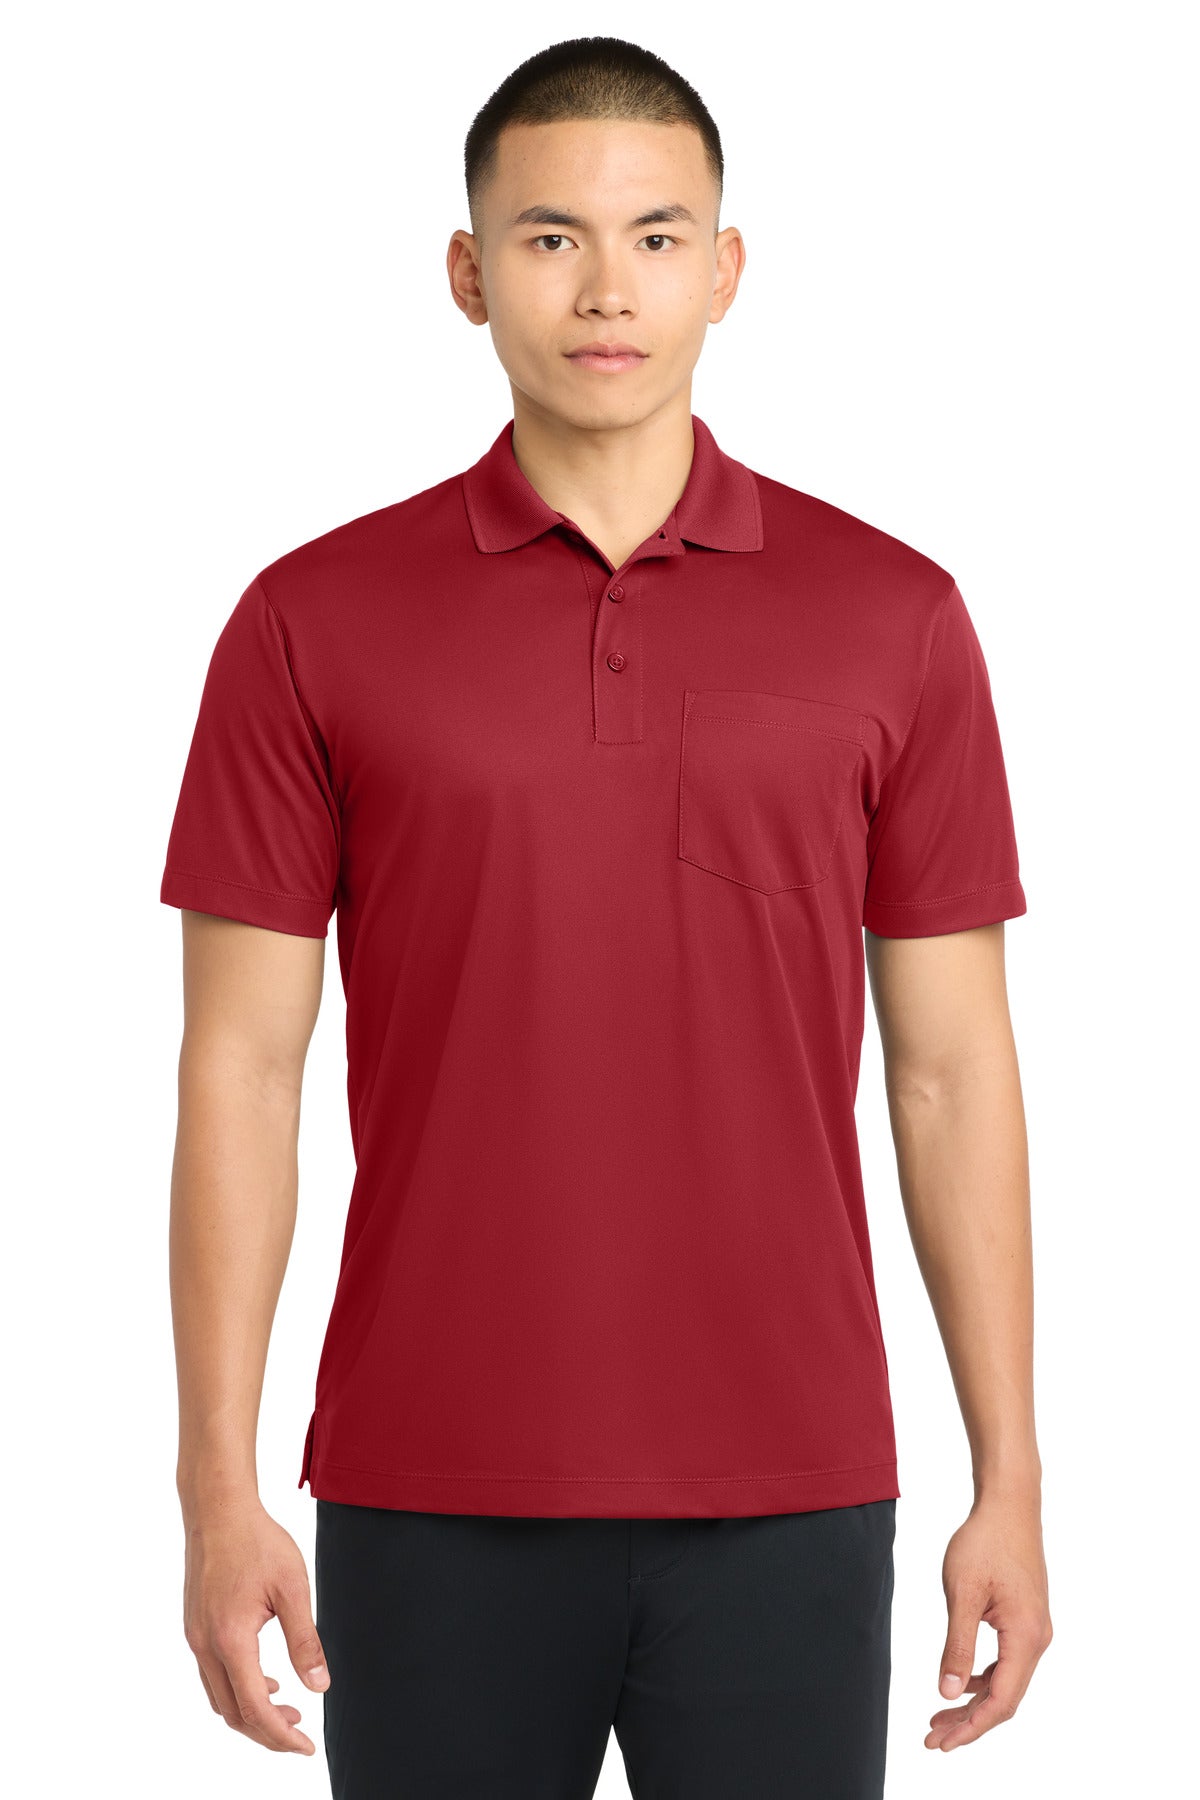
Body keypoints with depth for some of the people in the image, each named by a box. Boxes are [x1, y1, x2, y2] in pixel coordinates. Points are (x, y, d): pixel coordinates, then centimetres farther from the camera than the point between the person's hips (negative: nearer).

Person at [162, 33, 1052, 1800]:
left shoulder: (892, 616, 2)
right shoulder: (315, 622, 0)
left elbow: (952, 1065, 4)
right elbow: (243, 1064, 0)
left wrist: (1011, 1482, 1)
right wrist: (219, 1492, -5)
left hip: (783, 1494, 1)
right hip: (434, 1499, 0)